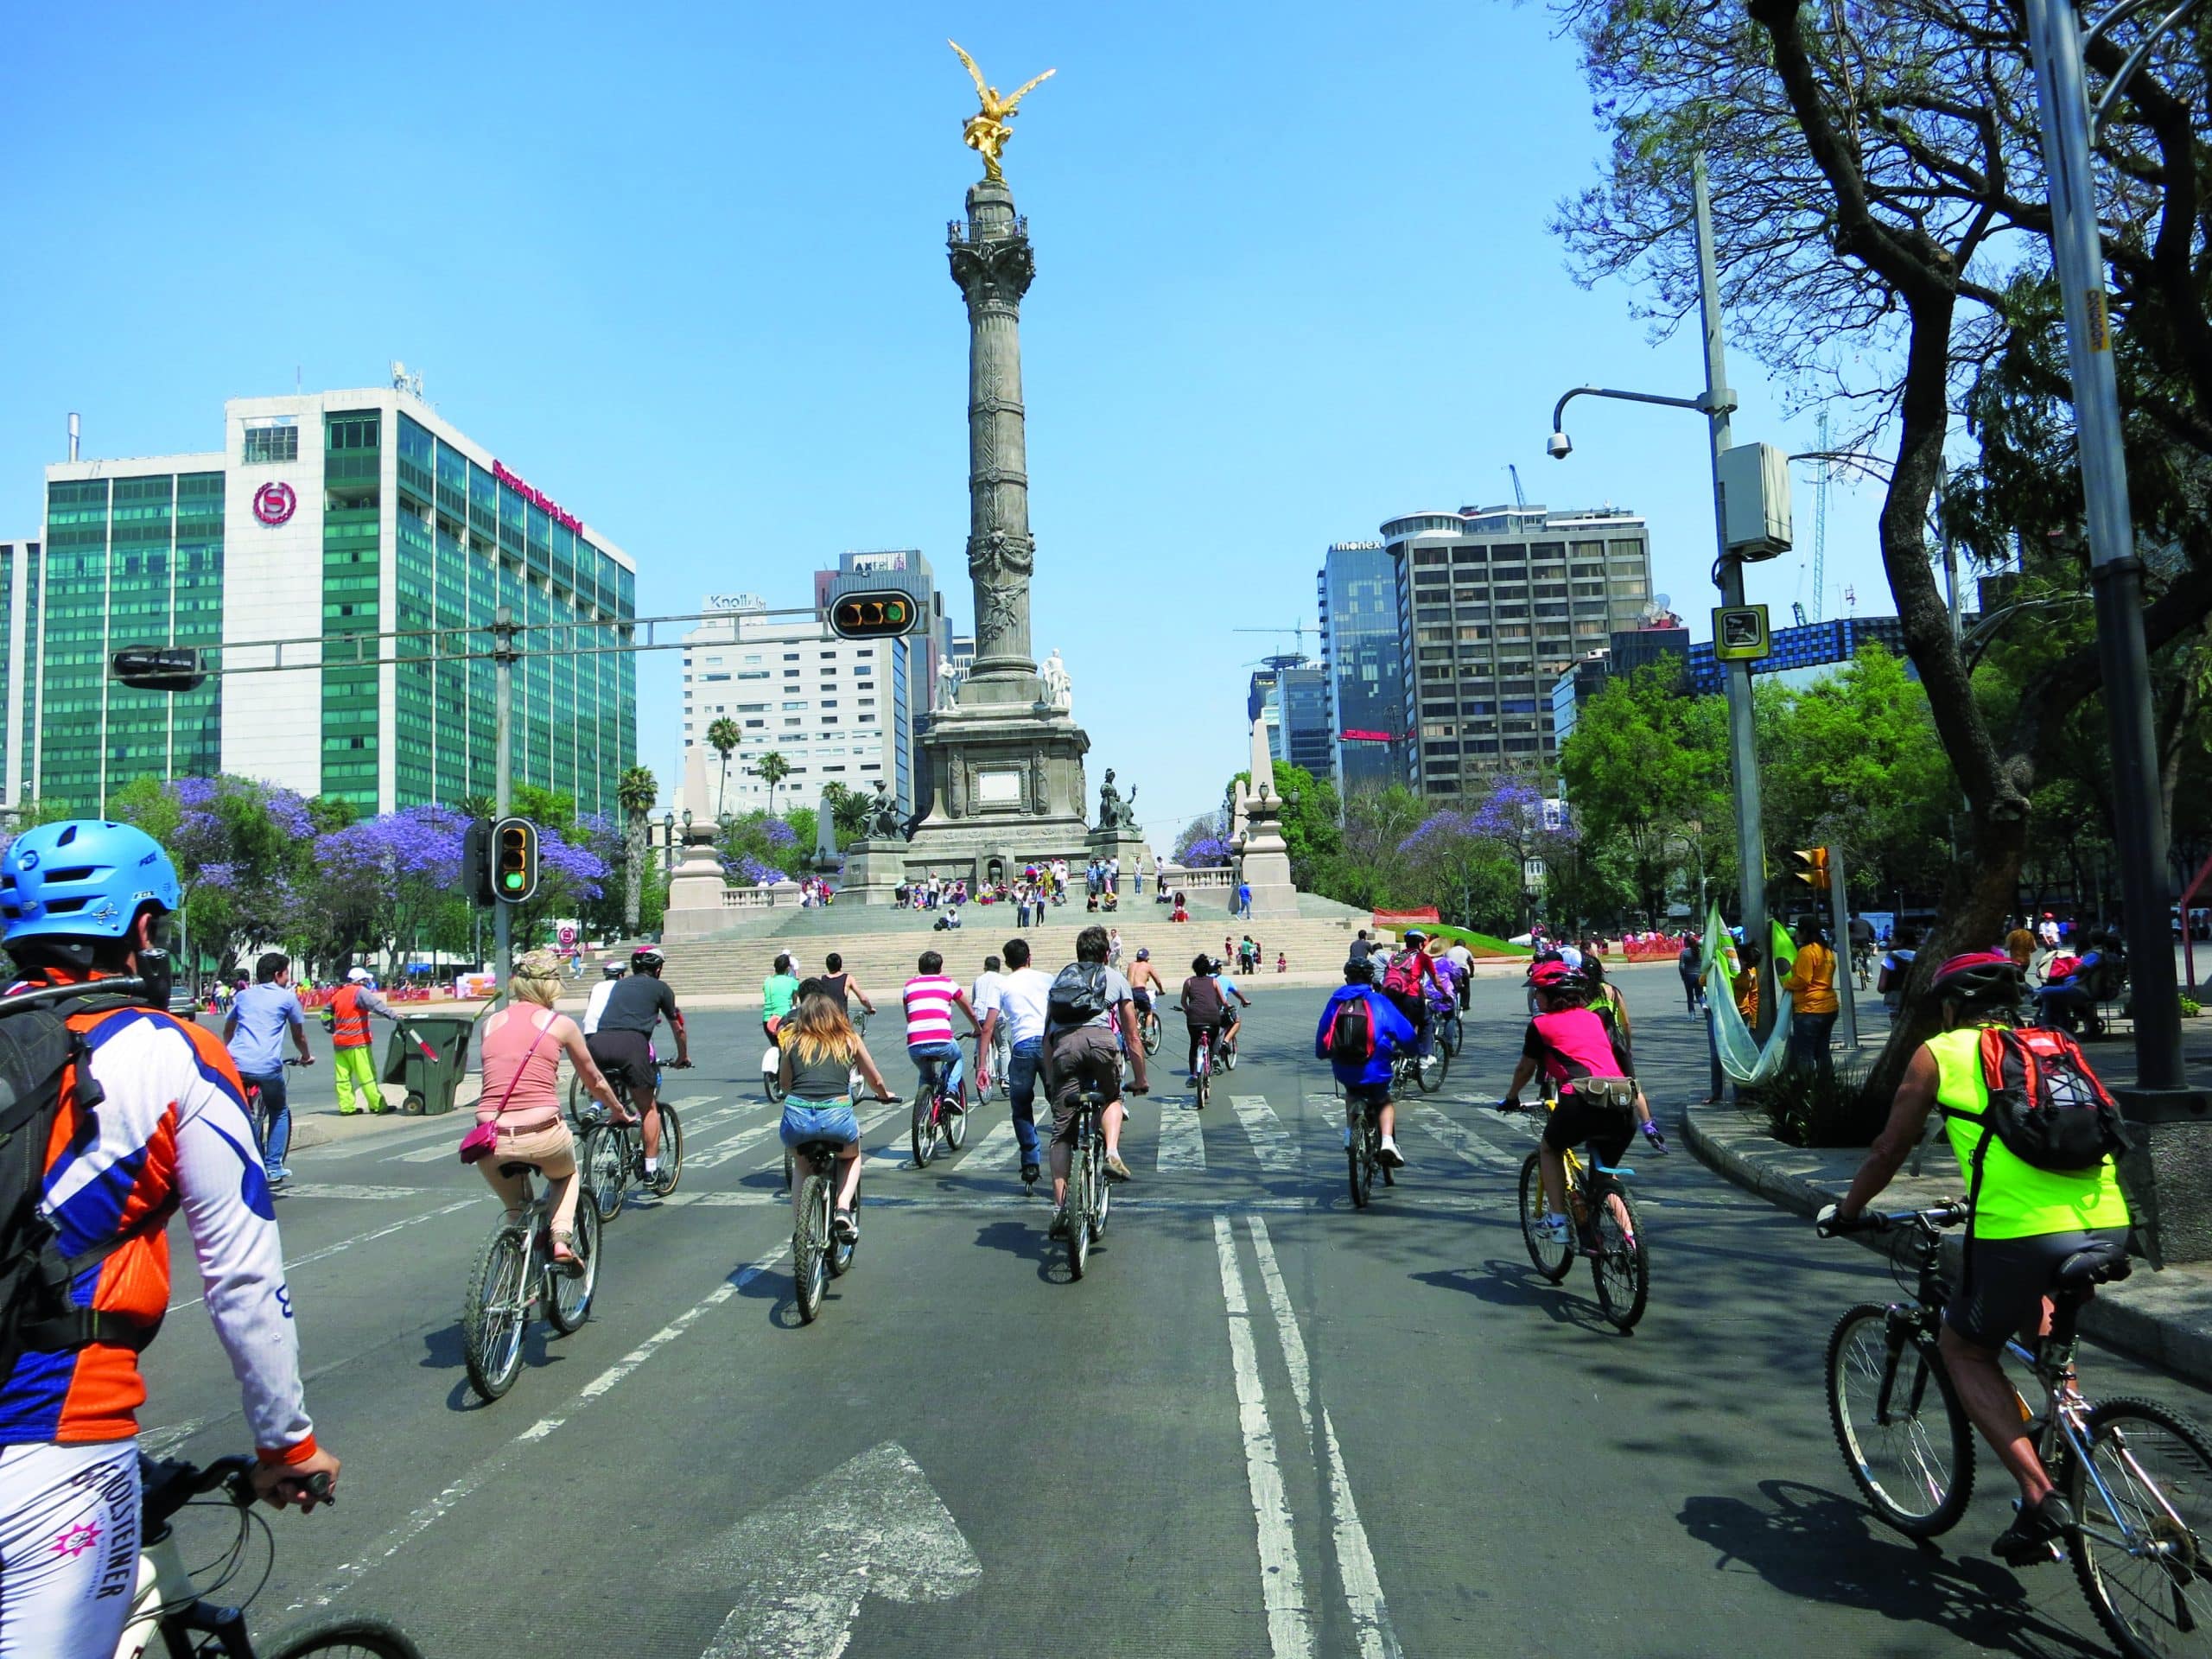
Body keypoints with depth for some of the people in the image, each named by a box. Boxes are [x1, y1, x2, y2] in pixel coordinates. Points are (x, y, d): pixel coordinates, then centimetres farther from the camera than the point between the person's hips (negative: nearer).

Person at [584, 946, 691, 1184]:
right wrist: (683, 1057, 46)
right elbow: (678, 1029, 29)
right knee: (649, 1108, 9)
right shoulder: (659, 988, 20)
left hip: (597, 1041, 4)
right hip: (630, 1043, -4)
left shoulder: (620, 985, 32)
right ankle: (651, 1169, 8)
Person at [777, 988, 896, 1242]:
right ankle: (843, 1208, 9)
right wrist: (885, 1095, 50)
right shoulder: (850, 1040, 18)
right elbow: (876, 1081, 28)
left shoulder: (793, 1041, 18)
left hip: (796, 1116, 1)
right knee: (852, 1157, 32)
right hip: (836, 1113, -1)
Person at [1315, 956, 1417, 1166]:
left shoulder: (1335, 1001, 7)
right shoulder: (1378, 1001, -1)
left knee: (1351, 1092, 36)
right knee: (1384, 1102, 24)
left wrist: (1322, 1054, 32)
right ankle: (1387, 1141, 2)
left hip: (1343, 1069, 3)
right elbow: (1404, 1031, 0)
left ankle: (1350, 1130, 16)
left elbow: (1322, 1033, 14)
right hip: (1373, 1068, -2)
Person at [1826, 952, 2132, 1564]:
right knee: (2036, 1295, 38)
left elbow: (1889, 1151, 15)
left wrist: (1845, 1210, 32)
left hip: (2023, 1234, -6)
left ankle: (2041, 1497, 3)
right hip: (2110, 1228, 6)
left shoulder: (1940, 1052, 10)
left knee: (1964, 1350, 16)